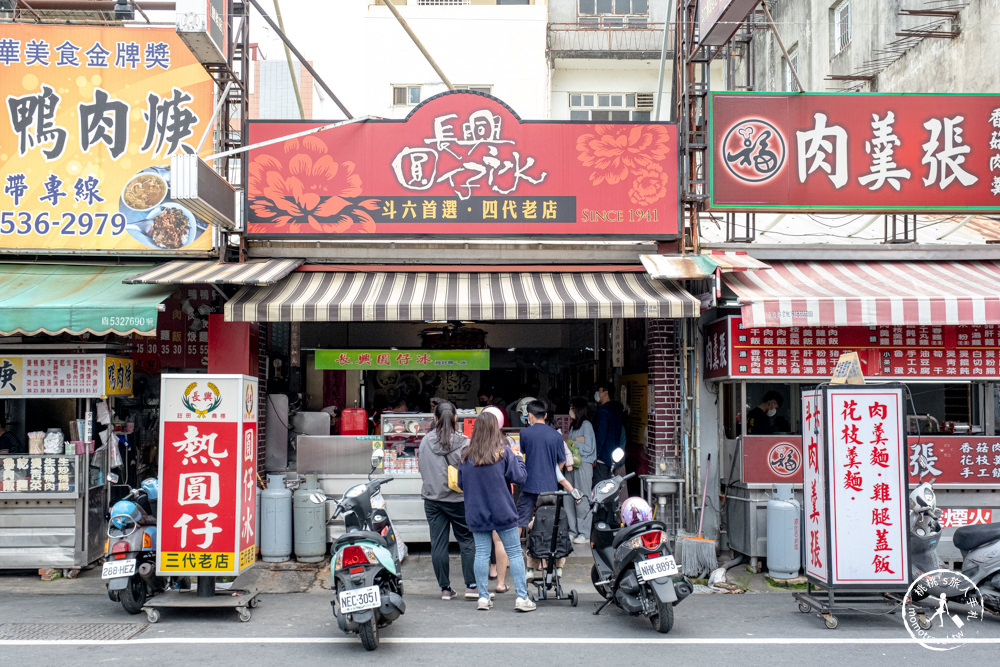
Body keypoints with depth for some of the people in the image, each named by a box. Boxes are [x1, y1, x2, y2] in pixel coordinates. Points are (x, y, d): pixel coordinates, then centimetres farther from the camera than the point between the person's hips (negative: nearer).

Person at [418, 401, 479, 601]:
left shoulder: (425, 442, 0)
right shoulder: (463, 443, -11)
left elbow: (422, 469, 9)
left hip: (432, 499, 3)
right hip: (458, 498, -3)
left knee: (438, 543, 7)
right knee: (467, 540, 8)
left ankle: (445, 588, 12)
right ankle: (471, 586, 6)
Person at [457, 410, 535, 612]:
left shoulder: (466, 455, 0)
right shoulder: (504, 452, -9)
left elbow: (461, 483, 9)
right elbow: (519, 477, -4)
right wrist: (518, 459, 12)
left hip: (476, 514, 3)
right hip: (502, 512, -3)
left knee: (481, 553, 7)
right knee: (514, 552, 3)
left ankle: (483, 597, 9)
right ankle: (522, 597, 3)